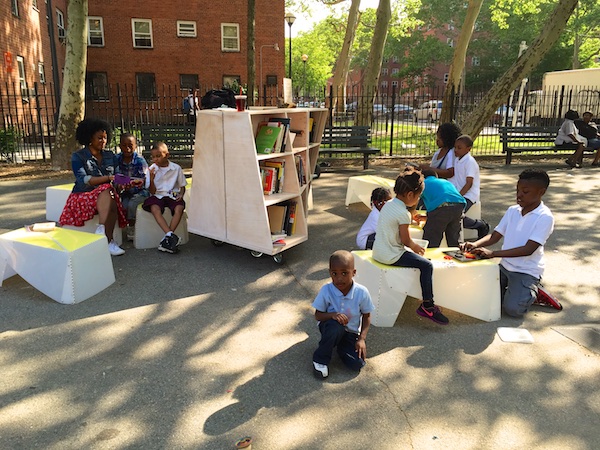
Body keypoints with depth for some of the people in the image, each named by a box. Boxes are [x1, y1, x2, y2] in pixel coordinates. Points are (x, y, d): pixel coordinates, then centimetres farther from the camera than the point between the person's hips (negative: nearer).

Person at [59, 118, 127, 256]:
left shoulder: (110, 156, 14)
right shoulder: (78, 157, 0)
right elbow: (83, 180, -14)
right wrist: (108, 178, -23)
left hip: (107, 193, 3)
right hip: (84, 195, -3)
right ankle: (109, 241, -38)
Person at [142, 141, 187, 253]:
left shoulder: (176, 168, 3)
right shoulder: (152, 169, 3)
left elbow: (182, 186, 13)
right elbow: (152, 192, 0)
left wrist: (181, 194, -9)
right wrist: (152, 179, -18)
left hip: (173, 195, 0)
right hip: (157, 196, 0)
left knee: (179, 208, -32)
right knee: (155, 209, -33)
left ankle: (167, 239, -30)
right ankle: (171, 236, -41)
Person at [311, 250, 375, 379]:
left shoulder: (361, 292, -18)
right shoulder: (326, 290, -21)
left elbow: (366, 316, -3)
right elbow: (318, 315, -11)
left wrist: (362, 339, -14)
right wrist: (333, 315, -32)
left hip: (351, 332, 2)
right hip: (331, 327, -1)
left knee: (357, 364, -19)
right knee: (335, 325, -38)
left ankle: (340, 345, 13)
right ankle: (320, 358, -13)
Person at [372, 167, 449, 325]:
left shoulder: (388, 204, 7)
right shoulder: (404, 214, -20)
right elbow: (405, 240, -12)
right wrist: (415, 247, 8)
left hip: (378, 251, 10)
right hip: (391, 256, -10)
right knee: (426, 265, -9)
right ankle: (427, 306, -3)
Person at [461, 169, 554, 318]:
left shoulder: (545, 217, -16)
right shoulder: (512, 210, 3)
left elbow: (528, 249, -24)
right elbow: (494, 236, 3)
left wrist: (493, 253, -32)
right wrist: (475, 245, -18)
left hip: (527, 271, -5)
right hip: (504, 265, 5)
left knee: (512, 308, -23)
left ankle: (532, 293, 9)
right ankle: (512, 289, 15)